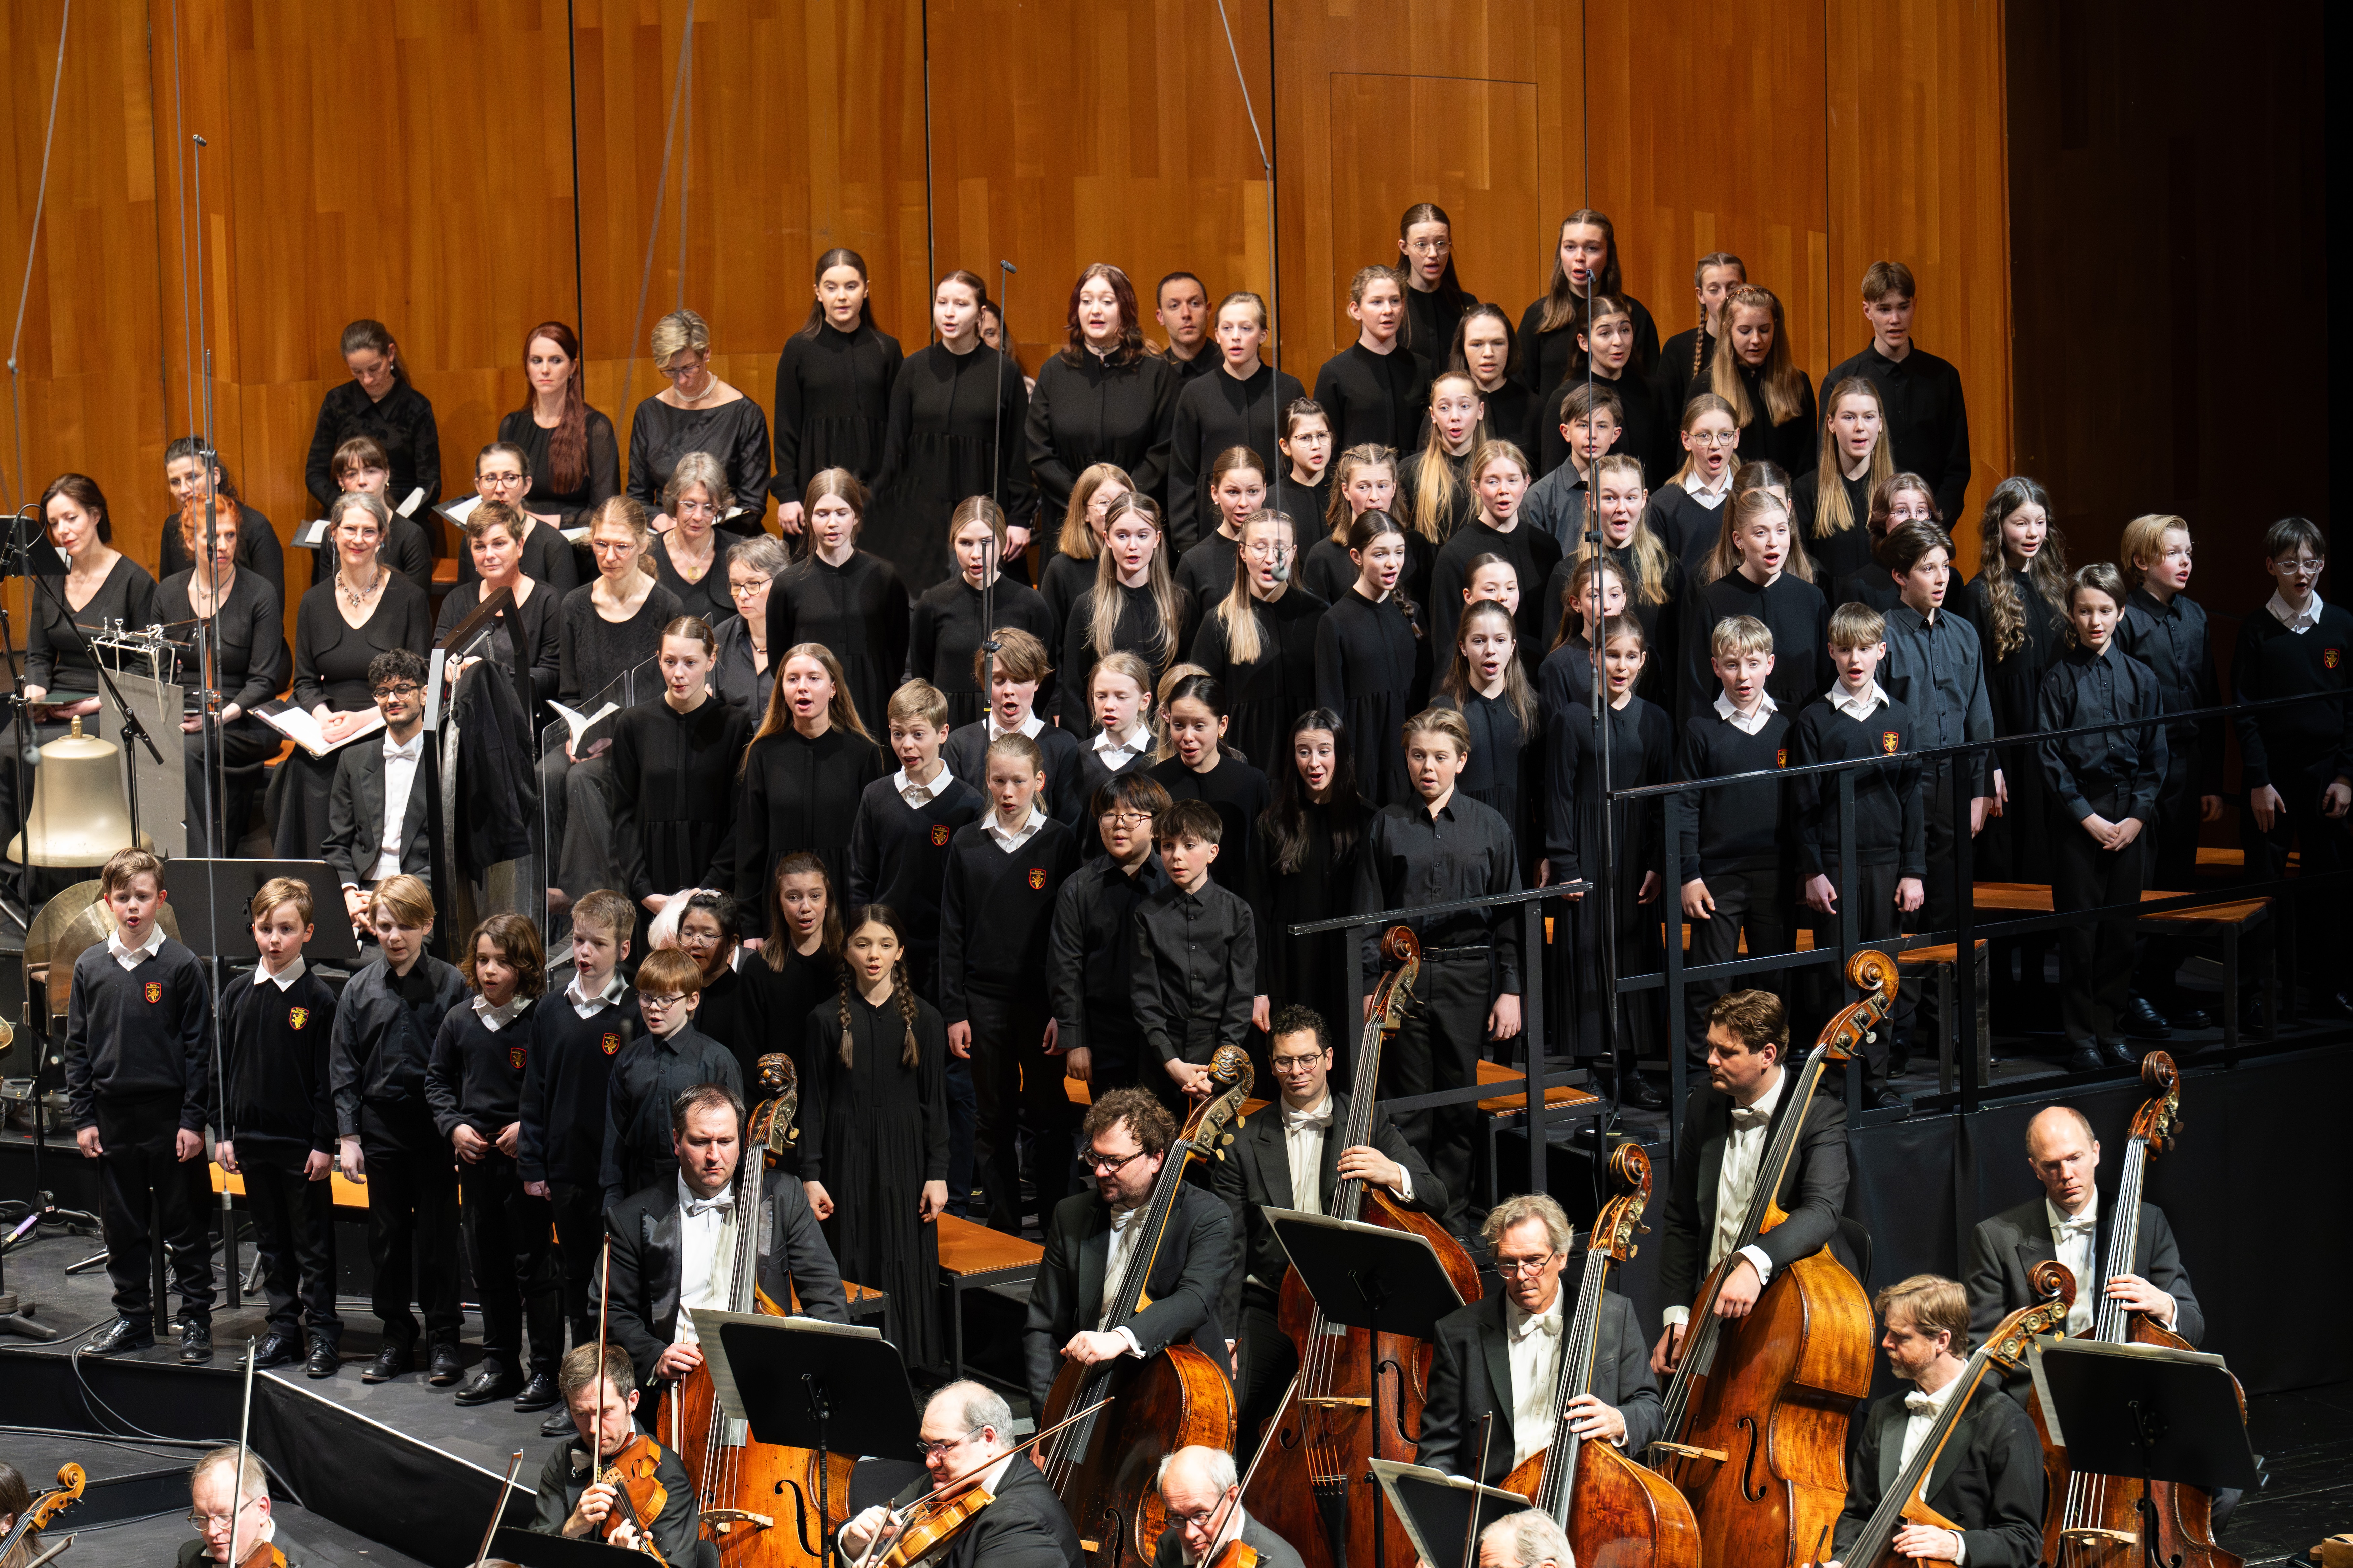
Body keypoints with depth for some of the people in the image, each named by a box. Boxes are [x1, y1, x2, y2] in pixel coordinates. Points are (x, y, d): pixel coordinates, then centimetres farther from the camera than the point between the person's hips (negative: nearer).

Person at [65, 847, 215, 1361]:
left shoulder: (181, 966, -4)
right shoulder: (90, 968, 5)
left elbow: (198, 1048, -4)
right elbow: (77, 1047, 9)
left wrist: (194, 1120, -8)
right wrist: (82, 1118, 3)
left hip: (171, 1116, -3)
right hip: (113, 1116, 3)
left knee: (184, 1225, 3)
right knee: (122, 1226, 10)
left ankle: (196, 1320, 11)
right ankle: (132, 1318, 22)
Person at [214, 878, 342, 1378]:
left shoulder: (319, 998, -8)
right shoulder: (238, 994, 5)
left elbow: (328, 1077, -7)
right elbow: (225, 1067, 10)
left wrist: (325, 1142, -10)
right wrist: (224, 1133, 6)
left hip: (302, 1144, -5)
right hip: (252, 1139, 5)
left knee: (313, 1243, 3)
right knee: (271, 1242, 12)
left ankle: (323, 1334, 10)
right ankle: (283, 1331, 21)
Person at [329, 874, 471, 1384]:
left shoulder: (451, 985, -4)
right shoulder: (359, 990, 4)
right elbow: (343, 1069, 7)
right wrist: (347, 1136, 1)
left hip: (436, 1126, -3)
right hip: (381, 1127, 3)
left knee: (438, 1236, 2)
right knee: (387, 1236, 9)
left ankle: (443, 1340, 12)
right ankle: (396, 1337, 19)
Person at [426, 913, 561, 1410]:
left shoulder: (543, 1021, -12)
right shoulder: (460, 1020, 4)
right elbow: (438, 1079, 16)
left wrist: (531, 1128, -17)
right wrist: (454, 1126, 1)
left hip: (527, 1160, -6)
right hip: (475, 1159, 6)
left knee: (533, 1267, -1)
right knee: (487, 1268, 13)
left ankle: (546, 1368, 8)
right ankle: (500, 1364, 24)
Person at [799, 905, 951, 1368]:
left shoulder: (924, 1019, 2)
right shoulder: (827, 1020, 0)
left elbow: (935, 1102, 4)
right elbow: (814, 1103, 2)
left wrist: (937, 1173, -2)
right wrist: (811, 1175, -4)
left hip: (904, 1160, 1)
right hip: (847, 1157, 0)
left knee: (906, 1273, 1)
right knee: (851, 1271, 0)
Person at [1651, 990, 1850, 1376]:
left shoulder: (1818, 1114, -12)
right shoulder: (1703, 1107, 7)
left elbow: (1823, 1210, -28)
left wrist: (1755, 1261, -44)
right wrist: (1678, 1316, 4)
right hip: (1710, 1313, 5)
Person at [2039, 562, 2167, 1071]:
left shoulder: (2141, 678, 7)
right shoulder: (2060, 679, -1)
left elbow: (2155, 756, 8)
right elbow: (2048, 757, -3)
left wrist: (2138, 816, -4)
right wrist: (2088, 817, -9)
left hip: (2130, 816, 3)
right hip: (2076, 812, -2)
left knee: (2121, 927, 5)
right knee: (2079, 928, 0)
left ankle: (2111, 1029, 15)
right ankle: (2081, 1036, 8)